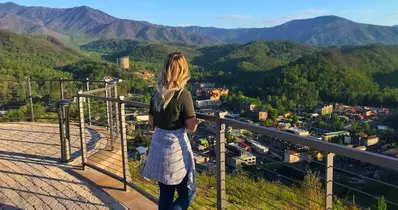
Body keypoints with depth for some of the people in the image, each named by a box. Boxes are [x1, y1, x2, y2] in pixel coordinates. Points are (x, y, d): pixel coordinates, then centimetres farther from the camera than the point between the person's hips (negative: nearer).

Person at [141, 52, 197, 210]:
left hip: (158, 146, 6)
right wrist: (193, 117, 4)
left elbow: (151, 122, 11)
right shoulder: (183, 95, -17)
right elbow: (192, 127, -14)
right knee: (187, 193, 11)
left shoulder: (157, 94, 1)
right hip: (176, 147, -6)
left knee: (165, 193, 19)